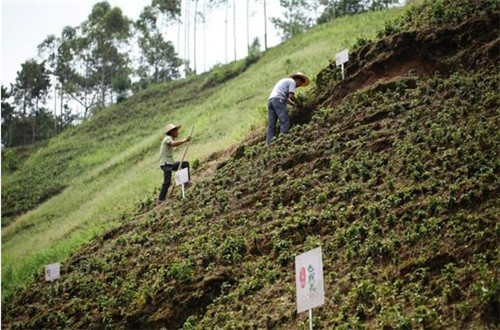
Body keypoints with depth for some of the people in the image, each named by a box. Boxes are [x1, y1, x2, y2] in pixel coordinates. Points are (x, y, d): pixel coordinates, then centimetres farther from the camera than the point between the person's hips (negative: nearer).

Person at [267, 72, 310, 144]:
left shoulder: (285, 81, 34)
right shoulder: (292, 81, 6)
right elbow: (291, 96, -6)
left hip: (270, 100, 9)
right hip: (278, 100, -9)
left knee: (271, 125, 2)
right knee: (285, 122, -9)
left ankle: (269, 143, -6)